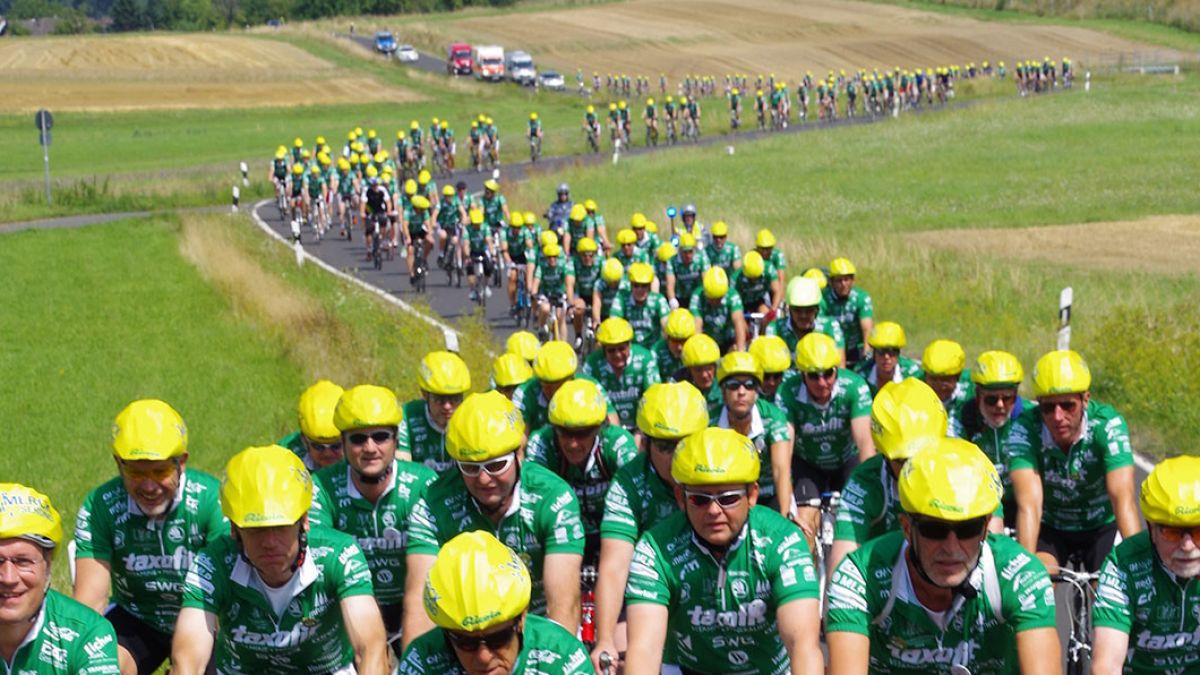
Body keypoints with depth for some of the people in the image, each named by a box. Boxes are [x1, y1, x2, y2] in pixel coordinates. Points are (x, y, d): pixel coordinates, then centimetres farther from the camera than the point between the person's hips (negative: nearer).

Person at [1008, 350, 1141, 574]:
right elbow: (1029, 503, -36)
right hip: (1050, 527, 0)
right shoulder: (1026, 428, -27)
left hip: (1101, 527, 0)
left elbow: (1123, 498, -37)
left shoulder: (1108, 425, -28)